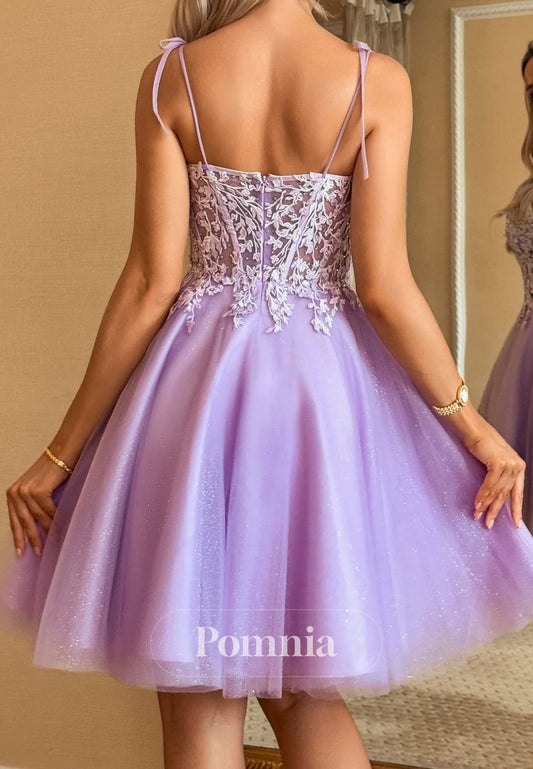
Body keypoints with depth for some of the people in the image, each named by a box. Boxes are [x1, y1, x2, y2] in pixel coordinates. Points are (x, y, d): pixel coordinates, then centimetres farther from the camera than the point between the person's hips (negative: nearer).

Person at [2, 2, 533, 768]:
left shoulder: (170, 77, -3)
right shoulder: (377, 81, -5)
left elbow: (151, 284, -6)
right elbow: (384, 290, -10)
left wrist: (62, 453, 1)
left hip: (197, 388, 0)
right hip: (327, 389, 1)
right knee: (306, 689, 19)